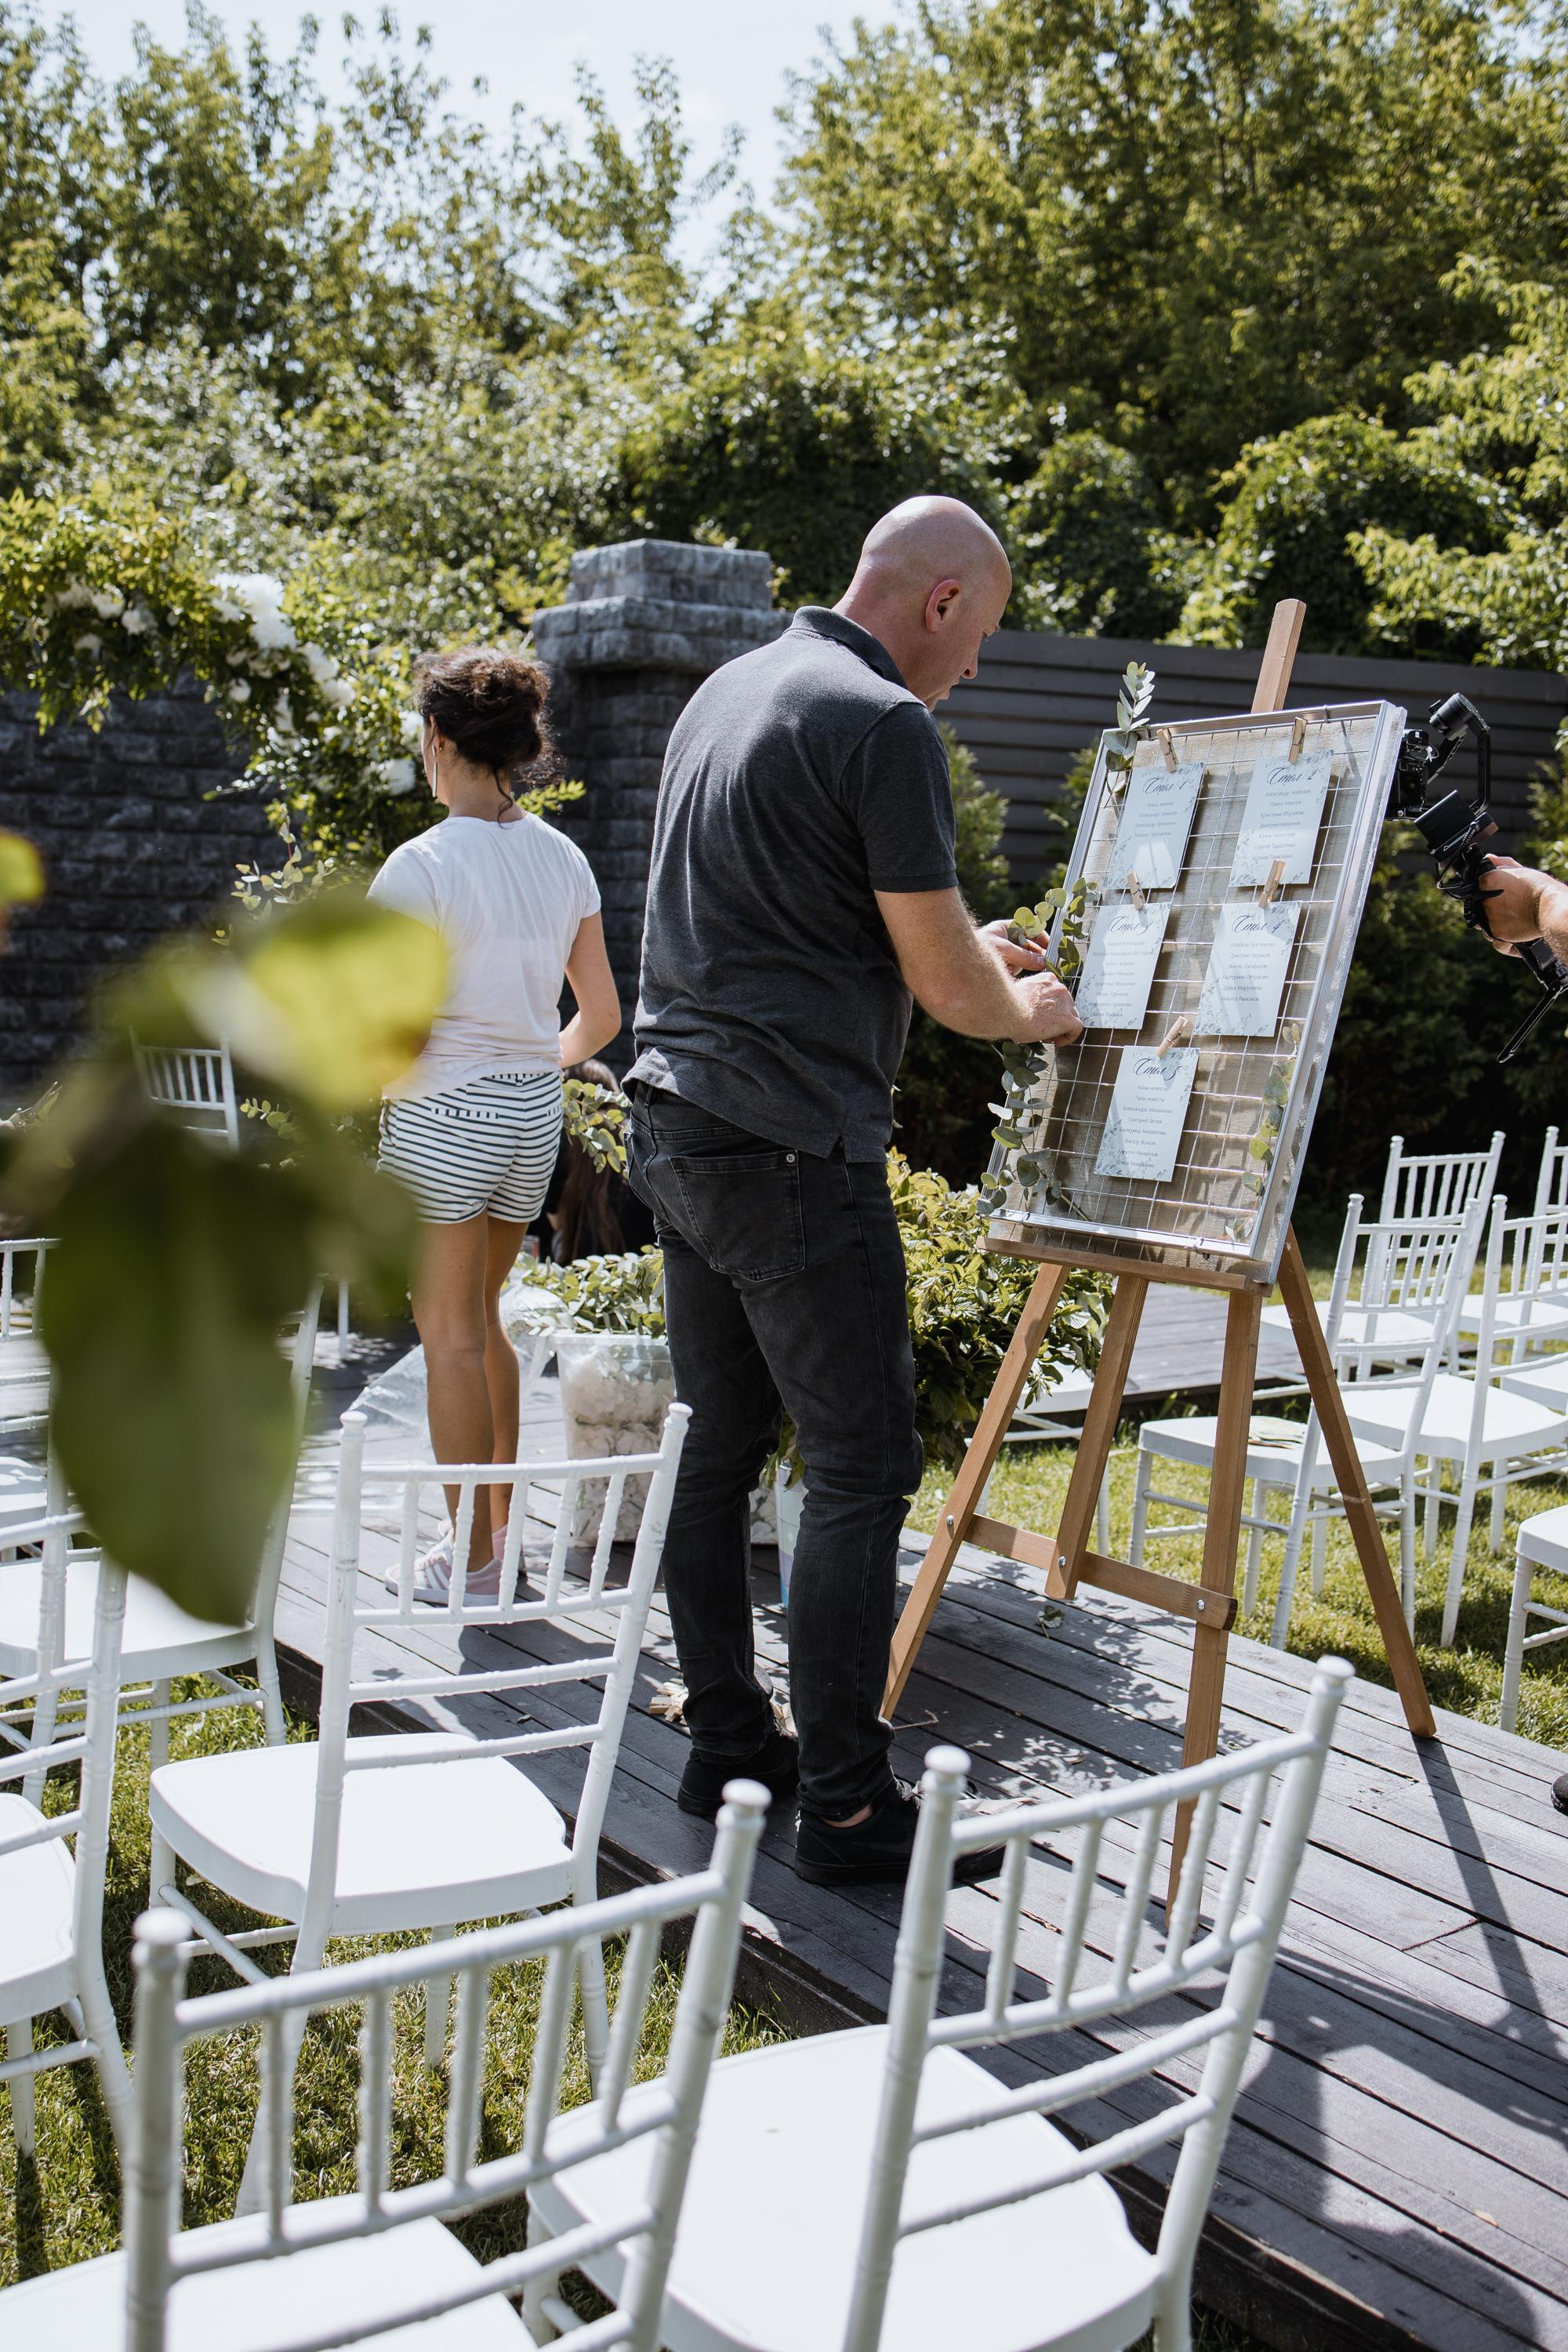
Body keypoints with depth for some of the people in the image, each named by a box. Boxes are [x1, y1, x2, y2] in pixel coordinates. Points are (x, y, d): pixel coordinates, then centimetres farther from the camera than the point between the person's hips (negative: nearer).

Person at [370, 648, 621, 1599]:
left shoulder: (421, 866, -14)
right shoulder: (564, 860, 4)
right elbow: (602, 1018, 8)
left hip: (442, 1113, -6)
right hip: (534, 1113, 6)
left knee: (450, 1332, 5)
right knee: (484, 1315, 21)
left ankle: (474, 1561, 12)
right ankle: (500, 1526, 27)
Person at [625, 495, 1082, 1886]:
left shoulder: (727, 690, 16)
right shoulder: (886, 727, -12)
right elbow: (945, 983, -12)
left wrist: (959, 952, 27)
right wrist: (1029, 1010, 10)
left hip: (678, 1130, 10)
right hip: (793, 1152, -9)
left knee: (717, 1448, 14)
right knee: (861, 1468, -2)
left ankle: (728, 1744, 24)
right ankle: (844, 1803, 4)